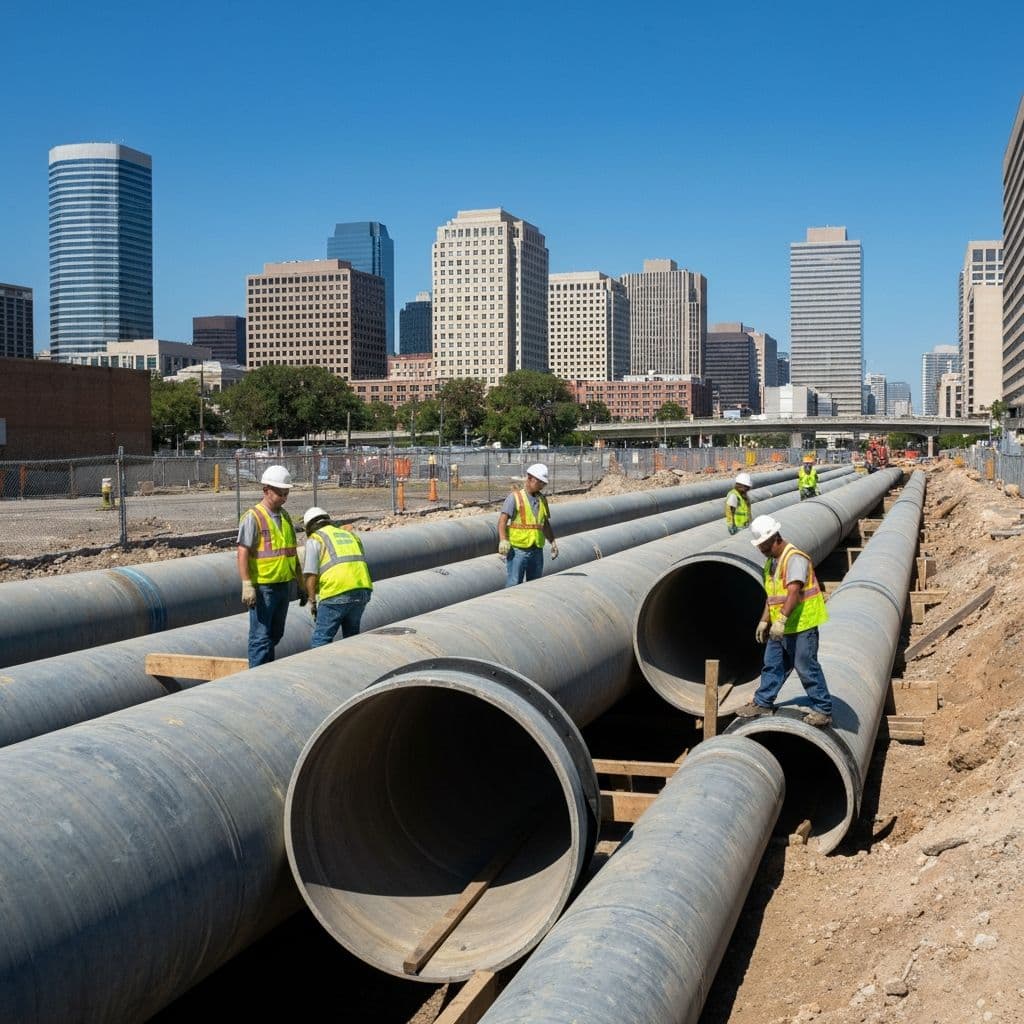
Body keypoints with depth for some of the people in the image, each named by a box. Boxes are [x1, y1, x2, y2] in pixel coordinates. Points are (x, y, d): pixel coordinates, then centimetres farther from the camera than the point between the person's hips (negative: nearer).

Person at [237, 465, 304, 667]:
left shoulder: (285, 517, 12)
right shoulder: (253, 517, -11)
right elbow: (243, 554, -15)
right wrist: (247, 586, -22)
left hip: (284, 585, 7)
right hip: (262, 587, -7)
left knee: (275, 635, 16)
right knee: (260, 637, -4)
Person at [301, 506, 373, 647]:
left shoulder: (314, 540, 6)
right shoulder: (350, 535, 25)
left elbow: (310, 575, -3)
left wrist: (312, 601, 4)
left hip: (337, 594, -6)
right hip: (363, 591, 6)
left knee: (321, 640, -2)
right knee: (351, 635, 21)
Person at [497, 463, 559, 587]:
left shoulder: (542, 500, 12)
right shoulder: (515, 497, -7)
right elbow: (502, 521, -15)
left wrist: (553, 542, 20)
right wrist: (503, 541, -28)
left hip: (537, 551, 6)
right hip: (517, 550, -6)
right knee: (513, 585, -7)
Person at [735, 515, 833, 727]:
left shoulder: (794, 558, -18)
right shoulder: (771, 561, 13)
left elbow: (794, 592, -29)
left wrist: (781, 620, -37)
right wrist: (764, 621, 19)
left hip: (801, 625, -9)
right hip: (780, 628, 9)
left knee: (806, 668, -3)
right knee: (772, 665, 15)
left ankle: (823, 711, 6)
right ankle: (762, 703, 26)